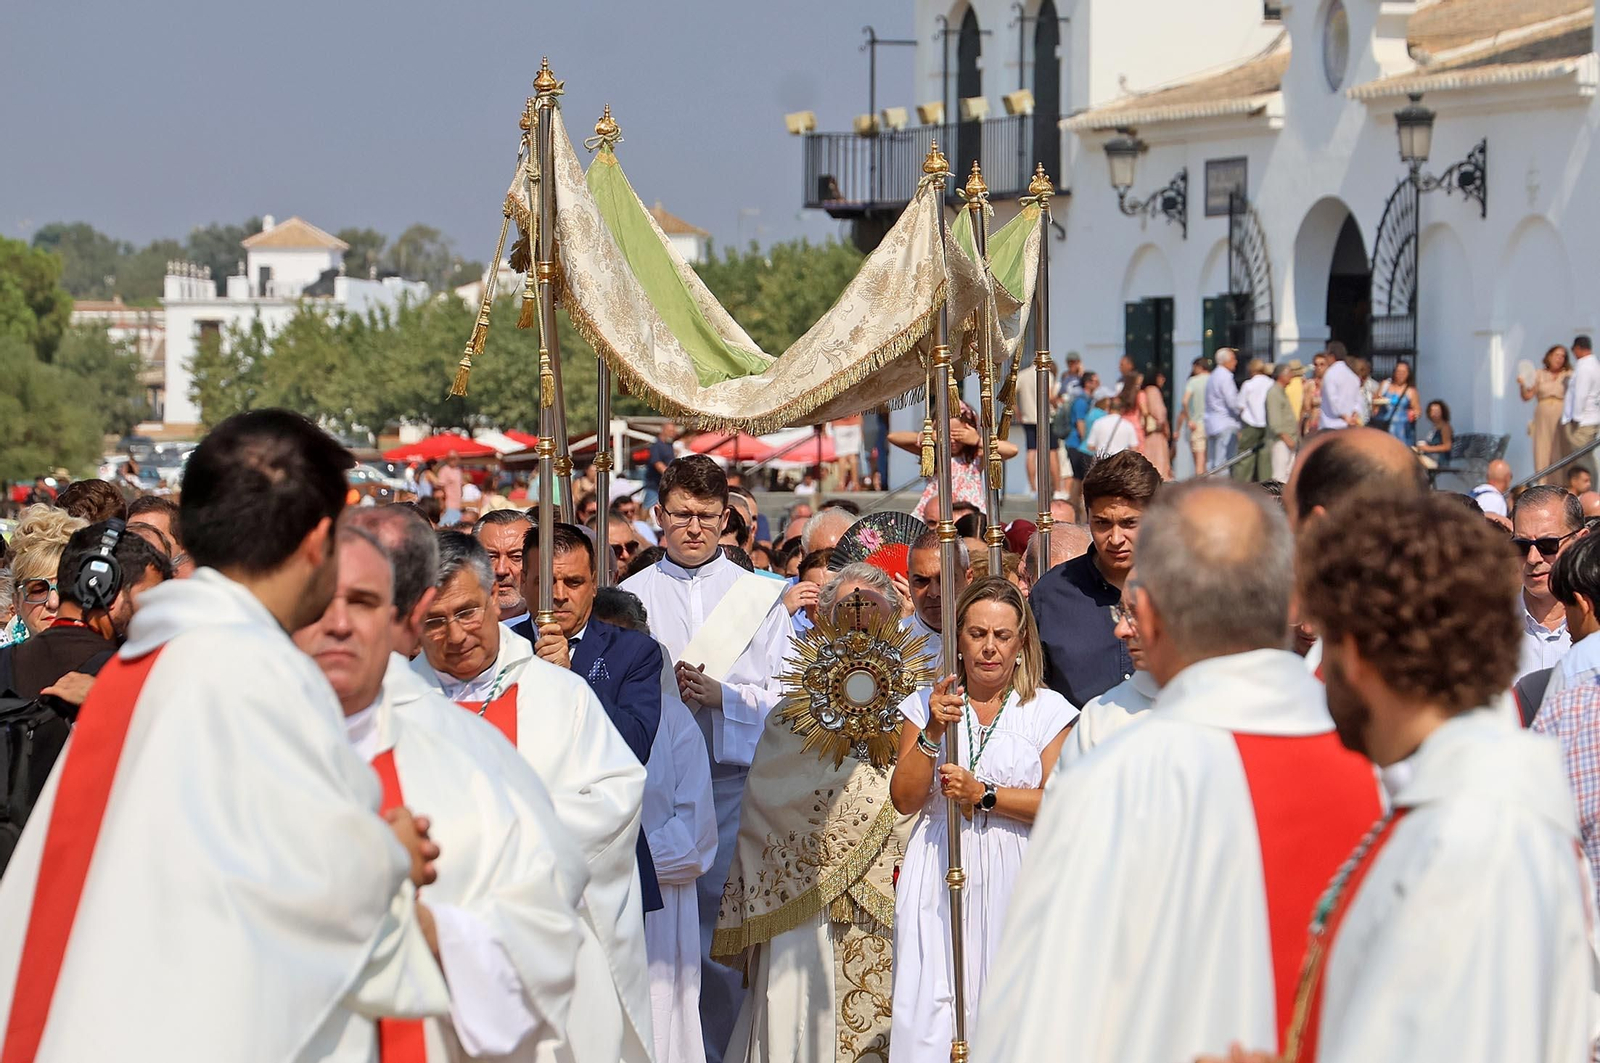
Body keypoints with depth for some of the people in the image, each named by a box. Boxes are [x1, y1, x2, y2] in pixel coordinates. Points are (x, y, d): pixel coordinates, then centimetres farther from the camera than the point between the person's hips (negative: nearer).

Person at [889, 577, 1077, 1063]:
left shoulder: (1048, 710, 4)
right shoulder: (927, 704, 9)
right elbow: (904, 799, 2)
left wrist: (984, 796, -14)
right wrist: (932, 733, -11)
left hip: (1015, 881, -1)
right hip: (939, 880, 1)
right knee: (933, 1009, -6)